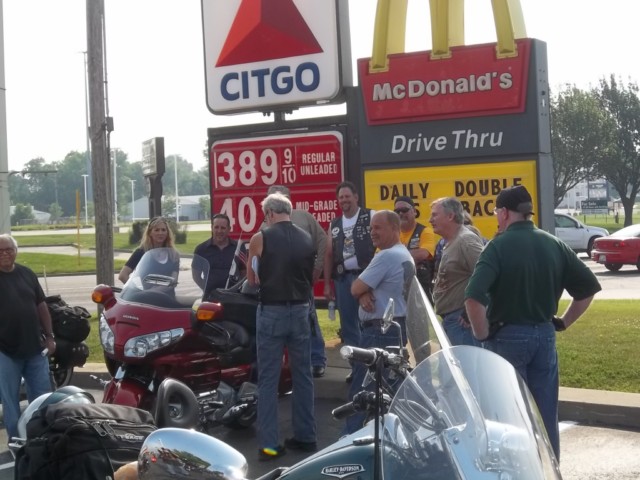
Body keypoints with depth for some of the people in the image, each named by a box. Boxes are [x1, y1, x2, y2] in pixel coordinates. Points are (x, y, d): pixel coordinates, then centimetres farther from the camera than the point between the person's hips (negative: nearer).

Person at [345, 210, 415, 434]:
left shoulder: (387, 256, -18)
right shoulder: (405, 255, 16)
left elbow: (355, 288, -17)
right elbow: (363, 289, 14)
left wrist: (362, 292, 4)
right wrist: (364, 294, -7)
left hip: (380, 331, -11)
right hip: (396, 328, 11)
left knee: (361, 388, -6)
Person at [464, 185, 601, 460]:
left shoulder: (499, 246, -12)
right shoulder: (554, 245, 5)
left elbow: (473, 296, -24)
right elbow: (589, 287, 9)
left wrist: (483, 334, -12)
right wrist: (563, 322, 14)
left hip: (508, 336, -5)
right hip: (544, 335, 5)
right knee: (546, 415, 11)